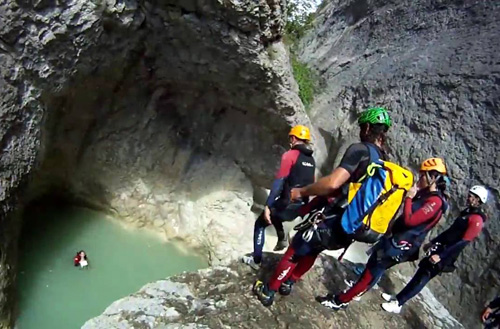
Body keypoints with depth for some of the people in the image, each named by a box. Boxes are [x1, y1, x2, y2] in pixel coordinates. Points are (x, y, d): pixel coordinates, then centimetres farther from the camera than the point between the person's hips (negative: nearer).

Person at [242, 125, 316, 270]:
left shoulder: (290, 155, -13)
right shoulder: (311, 159, 9)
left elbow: (279, 182, -19)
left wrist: (267, 206, -19)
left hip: (287, 205, -7)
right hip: (301, 206, 7)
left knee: (260, 224, 13)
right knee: (274, 213, 34)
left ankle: (256, 260, 15)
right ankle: (281, 239, 28)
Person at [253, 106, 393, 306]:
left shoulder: (360, 150, -20)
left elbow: (333, 183, -33)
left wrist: (301, 191, -18)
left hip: (330, 222, -7)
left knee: (294, 253, 11)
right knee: (311, 251, 28)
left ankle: (268, 292, 24)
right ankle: (288, 283, 43)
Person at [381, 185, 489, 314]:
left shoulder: (477, 220, -18)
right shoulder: (467, 212, 11)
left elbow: (463, 243, -22)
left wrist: (441, 256, -23)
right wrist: (433, 242, 22)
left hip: (446, 255, -8)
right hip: (440, 248, 8)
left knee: (422, 278, -5)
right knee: (420, 274, 12)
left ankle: (397, 304, 3)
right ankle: (398, 298, 20)